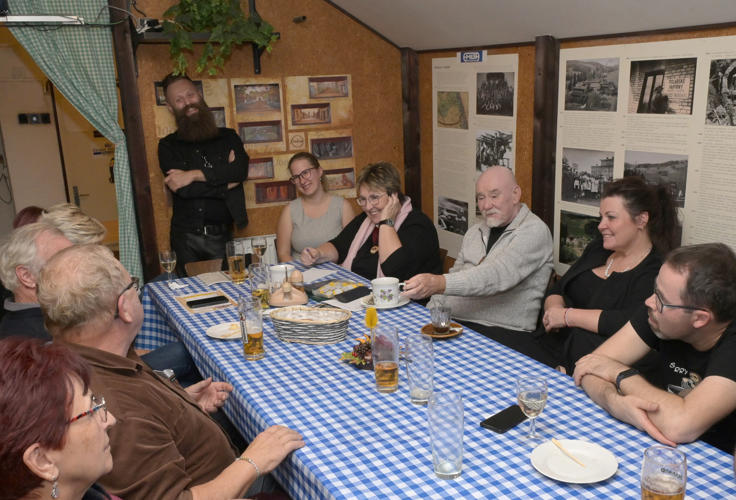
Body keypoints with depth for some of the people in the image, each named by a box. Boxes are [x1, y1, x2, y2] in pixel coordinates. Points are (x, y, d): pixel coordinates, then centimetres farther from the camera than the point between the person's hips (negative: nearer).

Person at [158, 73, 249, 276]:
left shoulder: (228, 137, 11)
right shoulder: (168, 146, 7)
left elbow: (241, 171, -9)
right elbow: (183, 189, -8)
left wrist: (194, 175, -13)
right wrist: (225, 180, -4)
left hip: (222, 237, 0)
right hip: (187, 238, 0)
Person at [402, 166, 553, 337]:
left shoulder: (534, 231, -6)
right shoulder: (474, 232, 20)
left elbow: (498, 276, -22)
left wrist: (439, 283, -33)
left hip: (501, 331, -6)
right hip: (453, 323, 6)